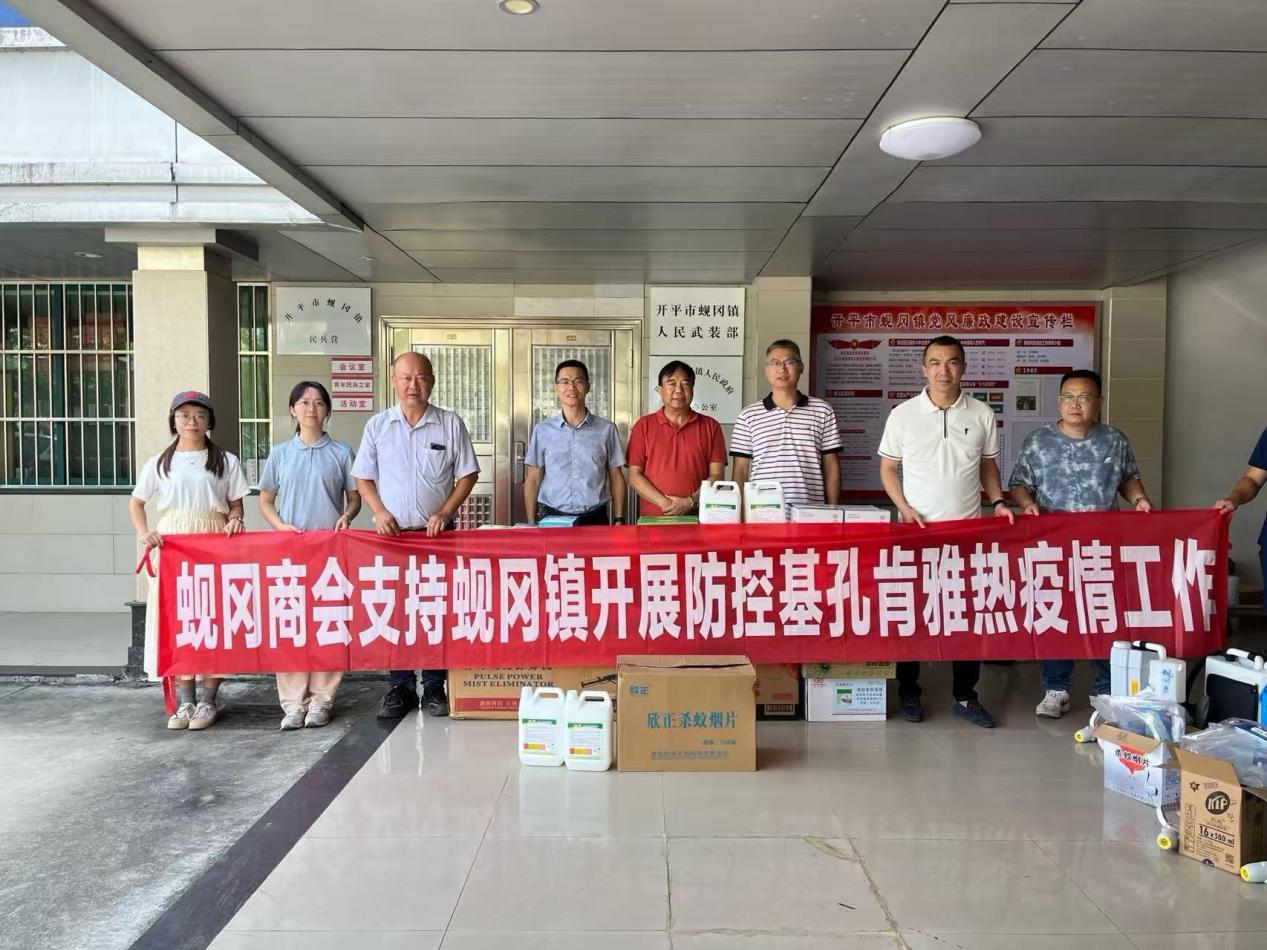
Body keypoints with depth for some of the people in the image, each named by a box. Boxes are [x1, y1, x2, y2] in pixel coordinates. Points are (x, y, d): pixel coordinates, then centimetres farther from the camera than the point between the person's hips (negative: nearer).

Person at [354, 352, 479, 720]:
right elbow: (363, 478, 8)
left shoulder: (451, 424, 0)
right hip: (392, 533, 1)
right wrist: (380, 512, -7)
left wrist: (445, 512, -9)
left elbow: (467, 475, 2)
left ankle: (434, 686, 13)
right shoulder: (377, 425, 4)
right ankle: (400, 687, 15)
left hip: (437, 533, -1)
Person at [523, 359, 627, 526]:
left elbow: (616, 477, 7)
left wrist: (619, 520, 2)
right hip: (552, 518, 0)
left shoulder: (606, 429, 2)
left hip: (594, 519, 0)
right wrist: (531, 524, 0)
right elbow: (533, 480, 6)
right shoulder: (542, 430, 3)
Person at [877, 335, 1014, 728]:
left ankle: (965, 695, 20)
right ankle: (908, 692, 20)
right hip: (916, 530, -1)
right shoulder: (903, 414, -2)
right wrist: (905, 509, -9)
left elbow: (988, 465, 13)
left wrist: (997, 501, -3)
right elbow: (887, 468, 4)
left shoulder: (982, 414, 3)